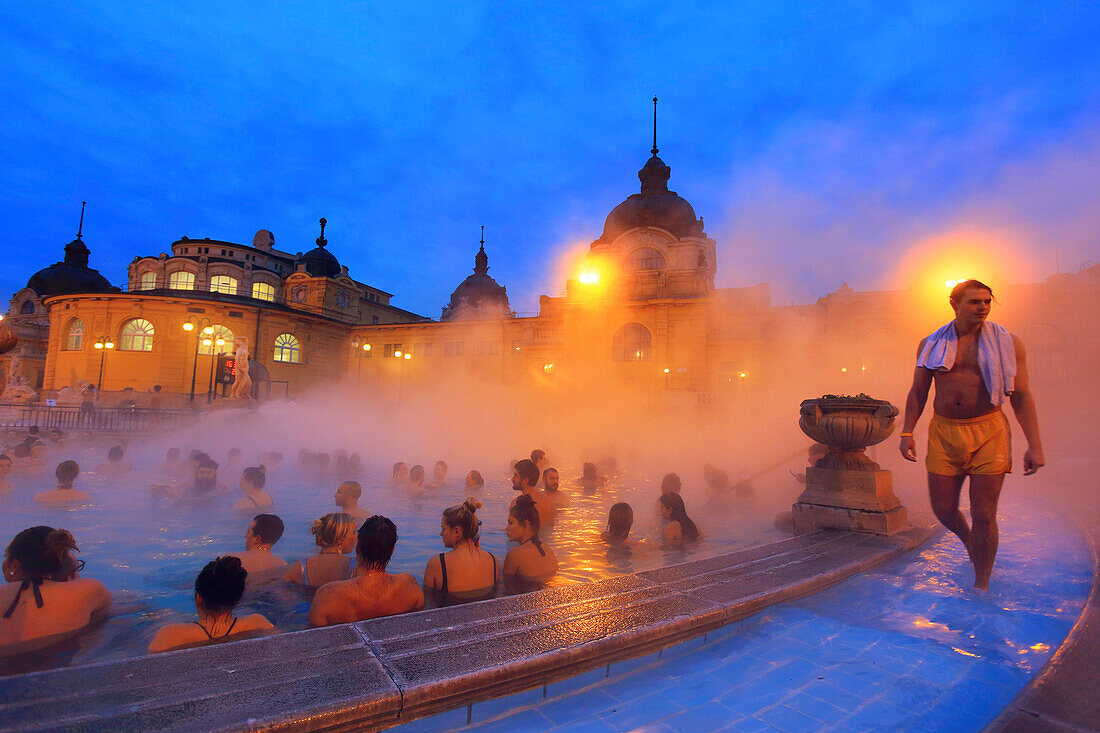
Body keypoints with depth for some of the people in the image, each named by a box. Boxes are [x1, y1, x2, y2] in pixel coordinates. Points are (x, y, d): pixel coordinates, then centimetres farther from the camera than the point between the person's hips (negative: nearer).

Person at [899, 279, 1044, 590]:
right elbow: (917, 392, 8)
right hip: (943, 433, 2)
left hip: (988, 432, -1)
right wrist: (906, 433, 1)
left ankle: (981, 587, 16)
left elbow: (1022, 396, 2)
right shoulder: (931, 345, 5)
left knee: (983, 515, 0)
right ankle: (969, 539, 40)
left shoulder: (1007, 343, 2)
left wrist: (1034, 445, -4)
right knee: (943, 509, 5)